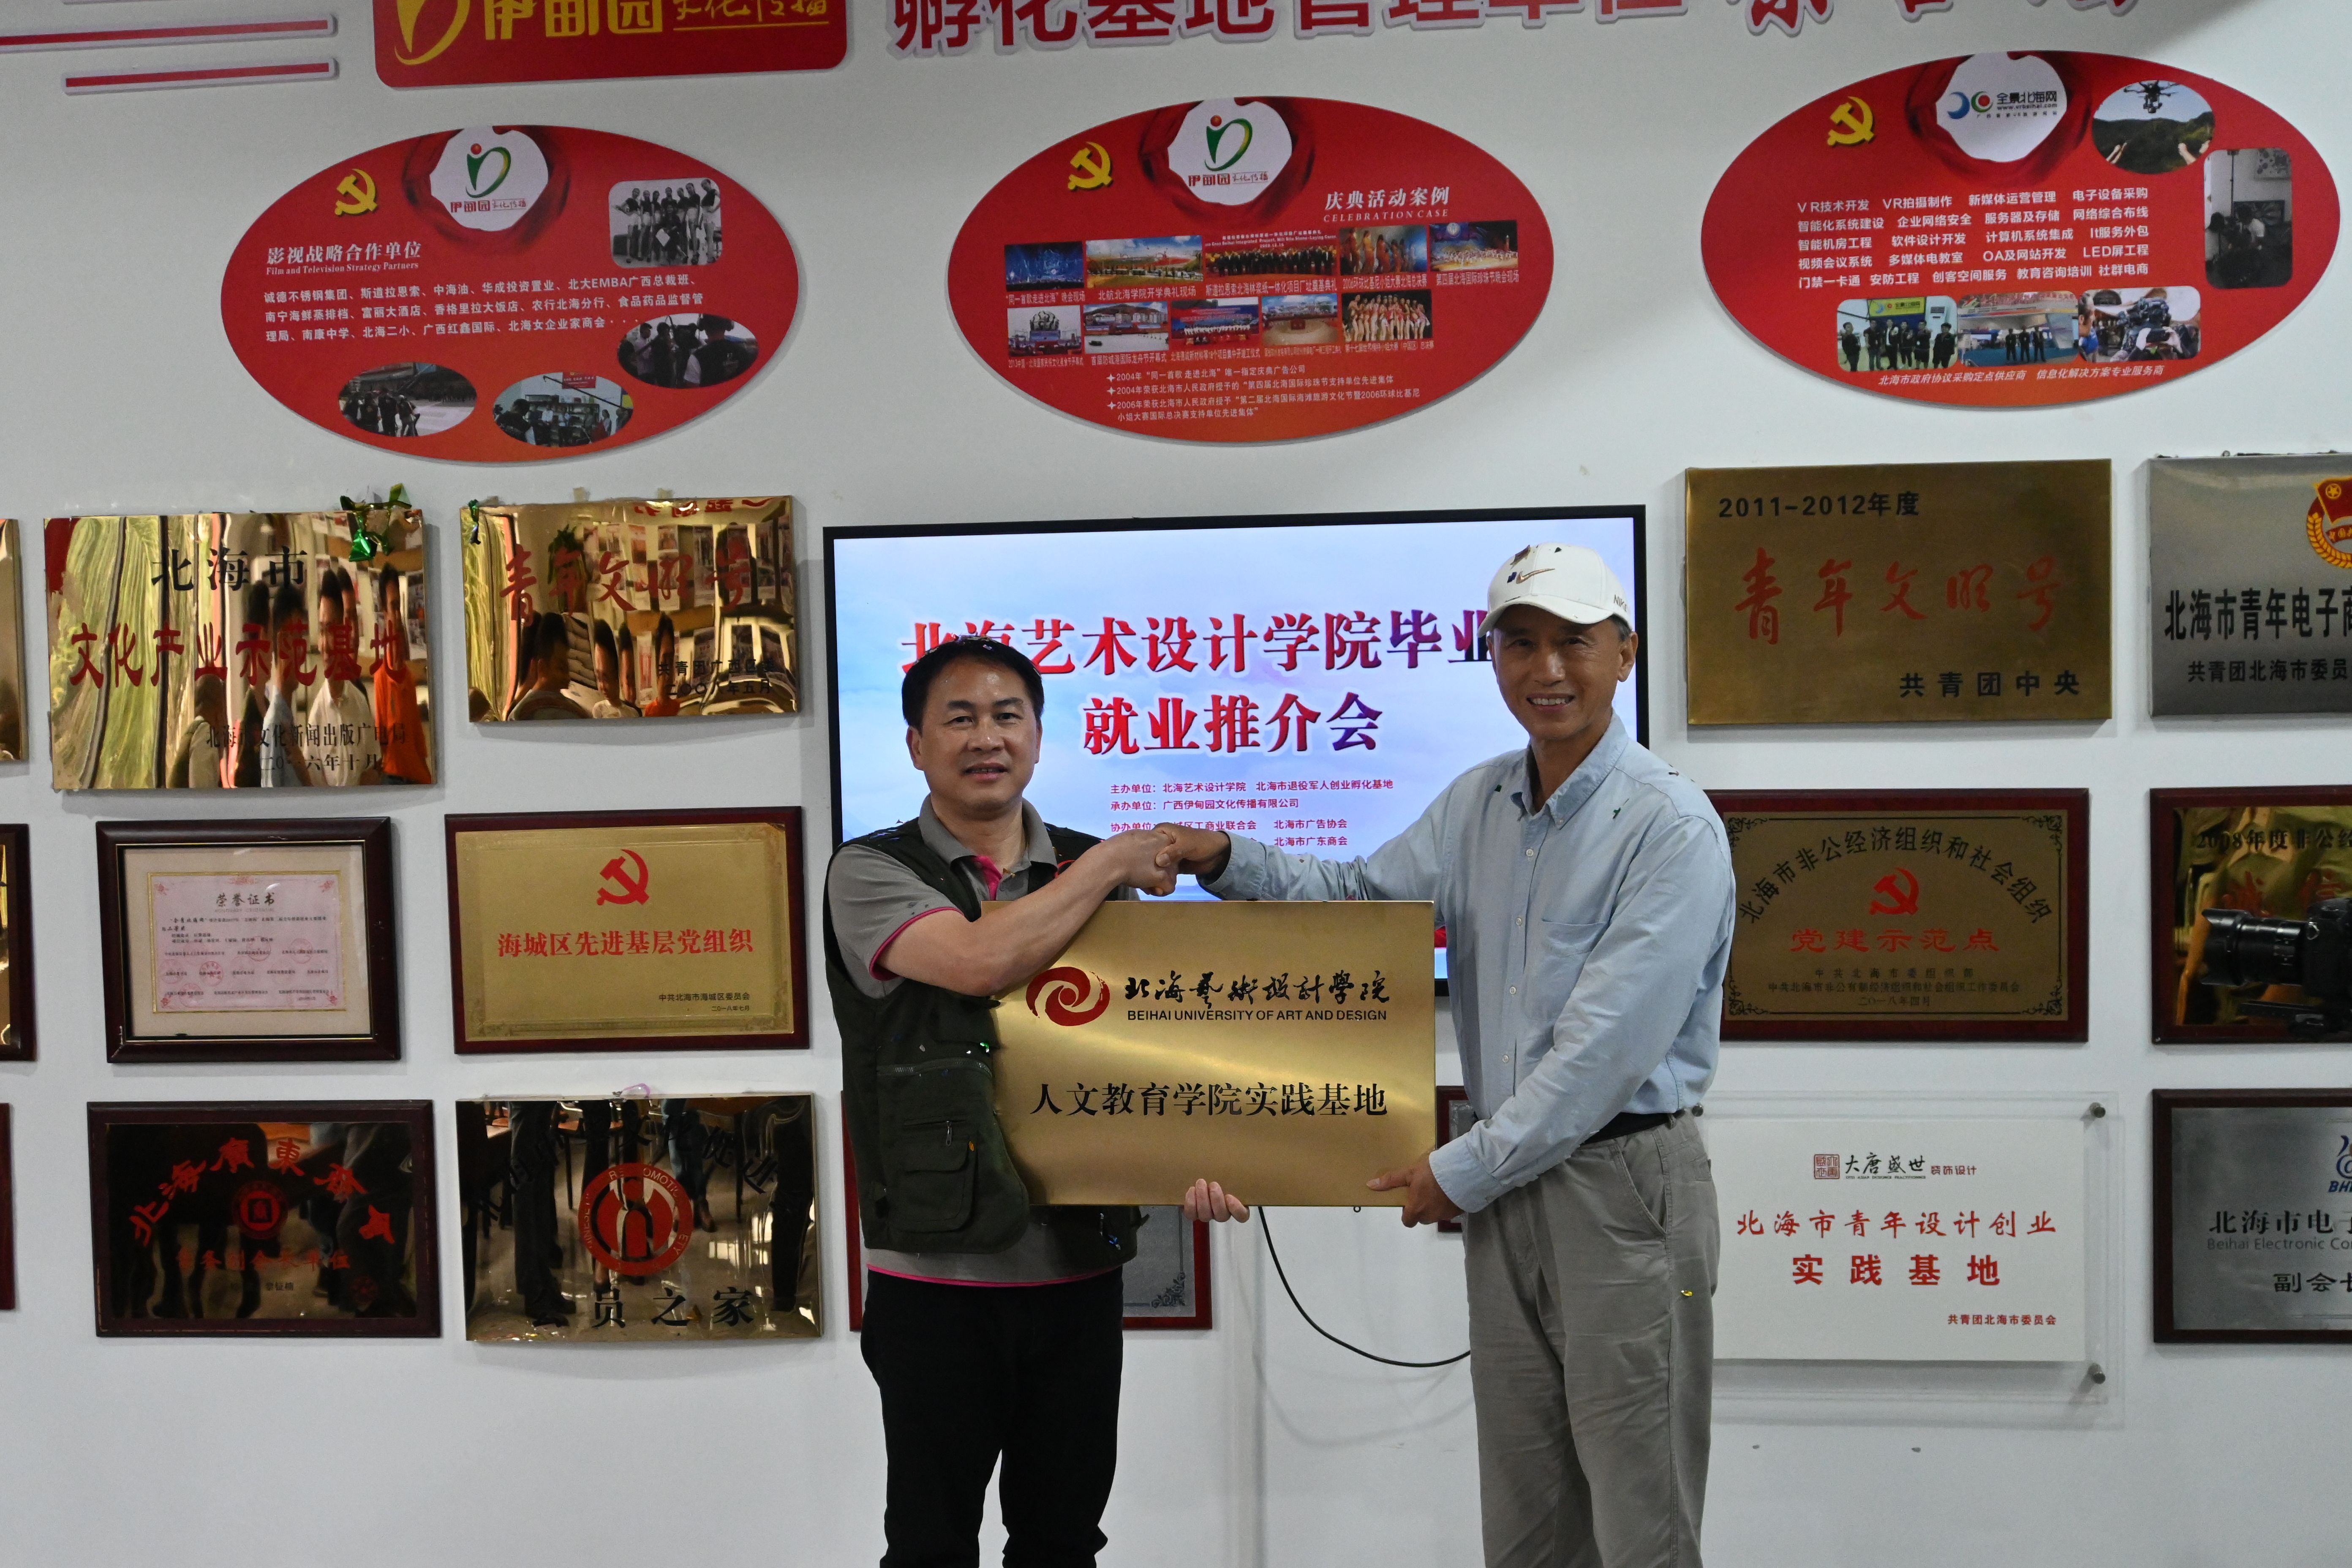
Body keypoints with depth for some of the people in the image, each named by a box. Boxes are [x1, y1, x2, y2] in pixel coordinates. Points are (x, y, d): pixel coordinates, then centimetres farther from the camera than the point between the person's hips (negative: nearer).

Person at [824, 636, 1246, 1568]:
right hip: (936, 1273, -3)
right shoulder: (871, 873, -3)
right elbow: (980, 960, -22)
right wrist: (1111, 863, -10)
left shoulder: (1098, 877, 9)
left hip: (1080, 1268, 4)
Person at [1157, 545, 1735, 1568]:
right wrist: (1227, 860, -2)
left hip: (1624, 1184, -6)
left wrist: (1464, 1171, -14)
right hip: (1509, 1184, 7)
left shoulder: (1671, 827, -15)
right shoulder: (1479, 804, 9)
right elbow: (1362, 896, 15)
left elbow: (1607, 1045, -19)